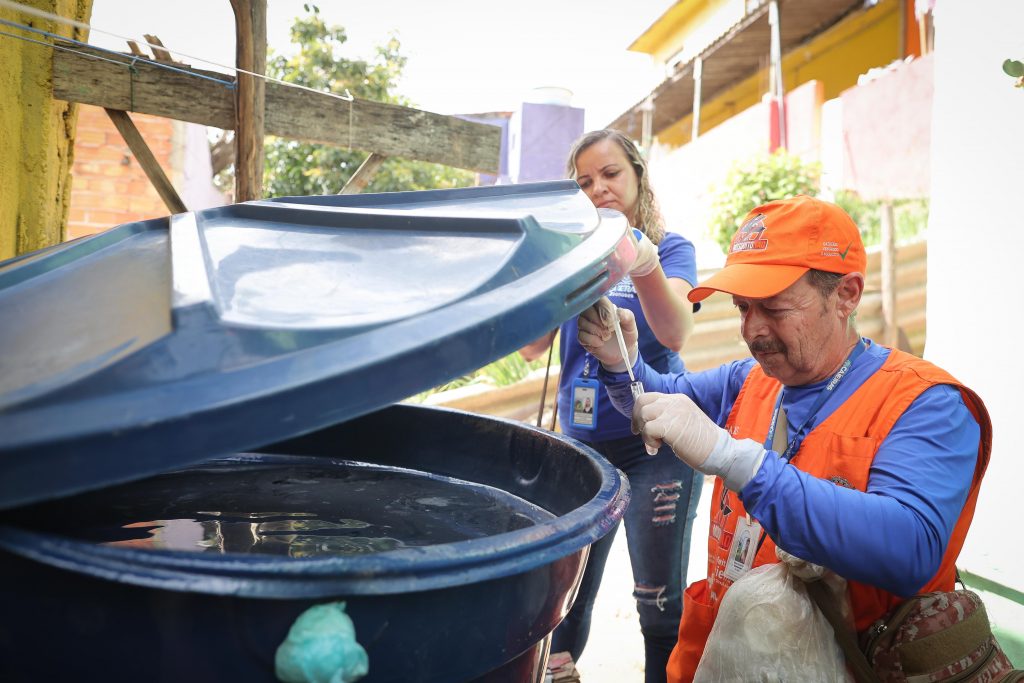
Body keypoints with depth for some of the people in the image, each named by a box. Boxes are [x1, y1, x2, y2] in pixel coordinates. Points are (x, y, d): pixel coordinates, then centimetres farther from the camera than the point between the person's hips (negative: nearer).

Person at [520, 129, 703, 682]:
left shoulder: (670, 248, 0)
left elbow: (675, 334, -19)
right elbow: (532, 347, -3)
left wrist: (645, 267, -38)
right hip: (581, 439, 3)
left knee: (660, 602, 1)